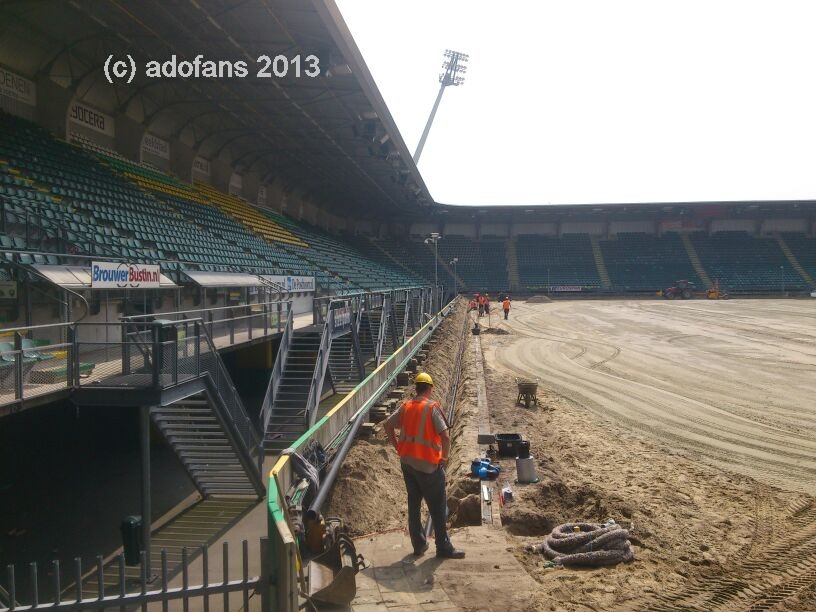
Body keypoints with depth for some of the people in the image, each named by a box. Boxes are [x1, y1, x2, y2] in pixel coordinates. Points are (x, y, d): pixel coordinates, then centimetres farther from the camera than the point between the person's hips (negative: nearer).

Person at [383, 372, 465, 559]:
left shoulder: (405, 406, 3)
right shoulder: (432, 407, -14)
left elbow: (388, 425, 7)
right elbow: (445, 437, -21)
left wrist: (398, 447, 12)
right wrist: (444, 457, -7)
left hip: (407, 462, 6)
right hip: (428, 465, -6)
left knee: (414, 504, 16)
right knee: (438, 507, 7)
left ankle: (419, 544, 24)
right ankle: (444, 548, 14)